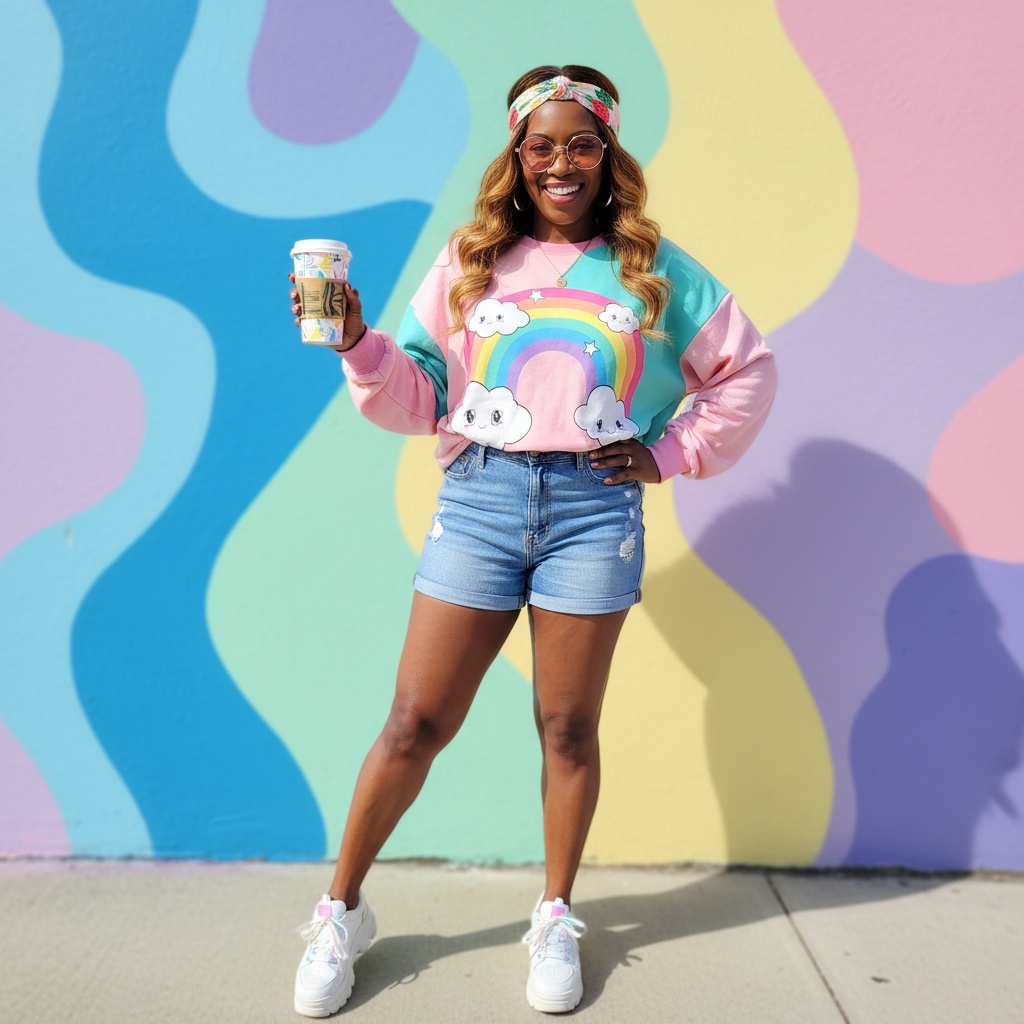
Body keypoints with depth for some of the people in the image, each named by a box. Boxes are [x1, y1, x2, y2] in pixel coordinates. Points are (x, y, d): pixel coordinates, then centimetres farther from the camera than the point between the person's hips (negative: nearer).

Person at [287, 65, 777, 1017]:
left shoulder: (654, 267, 11)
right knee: (416, 723, 2)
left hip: (594, 509, 0)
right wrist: (357, 343, -7)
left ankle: (556, 919, 28)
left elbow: (746, 369, 17)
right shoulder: (470, 260, 11)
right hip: (477, 498, 0)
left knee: (568, 726, 8)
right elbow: (418, 396, 9)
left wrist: (671, 453, 7)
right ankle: (340, 910, 21)